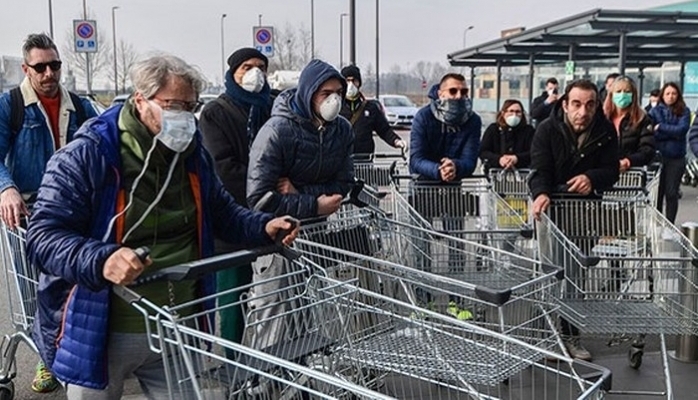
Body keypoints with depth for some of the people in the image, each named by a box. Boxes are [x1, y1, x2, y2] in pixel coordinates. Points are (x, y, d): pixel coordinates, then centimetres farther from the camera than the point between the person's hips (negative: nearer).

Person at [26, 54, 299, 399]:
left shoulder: (194, 155, 5)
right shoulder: (86, 156, -14)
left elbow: (221, 212, 18)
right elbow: (44, 236, -18)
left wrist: (264, 227, -2)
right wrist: (100, 260, -37)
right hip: (104, 335, -4)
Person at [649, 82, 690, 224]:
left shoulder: (684, 111, 2)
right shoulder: (655, 111, 4)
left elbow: (682, 129, -13)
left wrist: (660, 127, -14)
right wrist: (673, 132, -15)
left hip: (676, 158, -1)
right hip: (658, 156, 1)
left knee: (671, 193, 2)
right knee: (657, 192, 6)